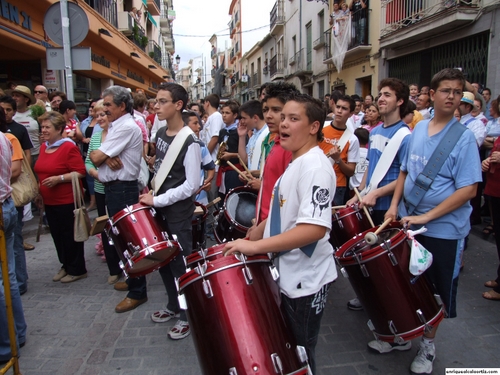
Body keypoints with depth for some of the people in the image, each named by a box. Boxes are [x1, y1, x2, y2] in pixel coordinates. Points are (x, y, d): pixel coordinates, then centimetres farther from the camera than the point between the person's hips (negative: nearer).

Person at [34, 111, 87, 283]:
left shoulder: (69, 147, -14)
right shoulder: (44, 147, 10)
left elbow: (80, 172, -18)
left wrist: (59, 179, -24)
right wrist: (39, 193, 19)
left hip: (67, 201, -8)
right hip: (50, 201, 8)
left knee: (70, 235, 3)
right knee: (57, 235, 15)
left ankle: (77, 270, 16)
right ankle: (66, 266, 30)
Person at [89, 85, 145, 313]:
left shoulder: (126, 127, -17)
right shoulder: (116, 126, 15)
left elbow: (96, 158, -21)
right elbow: (99, 157, 6)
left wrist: (100, 155, 1)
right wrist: (107, 158, -15)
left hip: (122, 189, -10)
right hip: (114, 187, 10)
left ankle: (137, 292, 7)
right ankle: (131, 279, 35)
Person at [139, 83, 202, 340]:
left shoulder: (190, 142, -19)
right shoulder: (160, 133, 6)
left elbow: (192, 185, -21)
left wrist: (157, 201, -17)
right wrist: (152, 193, 8)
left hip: (179, 212, -8)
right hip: (160, 208, 8)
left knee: (180, 264, 3)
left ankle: (188, 316, 23)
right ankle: (173, 306, 38)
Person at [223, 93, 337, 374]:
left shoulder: (315, 166, -22)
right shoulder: (296, 162, 9)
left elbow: (315, 228, -33)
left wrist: (255, 246, -32)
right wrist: (253, 236, 15)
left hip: (306, 278, -9)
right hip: (288, 273, 9)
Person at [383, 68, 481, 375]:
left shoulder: (464, 138, -12)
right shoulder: (419, 129, 3)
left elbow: (468, 189, -17)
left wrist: (426, 217, -22)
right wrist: (395, 204, 0)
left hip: (444, 231, -4)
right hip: (408, 223, 5)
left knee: (437, 291, 12)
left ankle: (428, 344, 34)